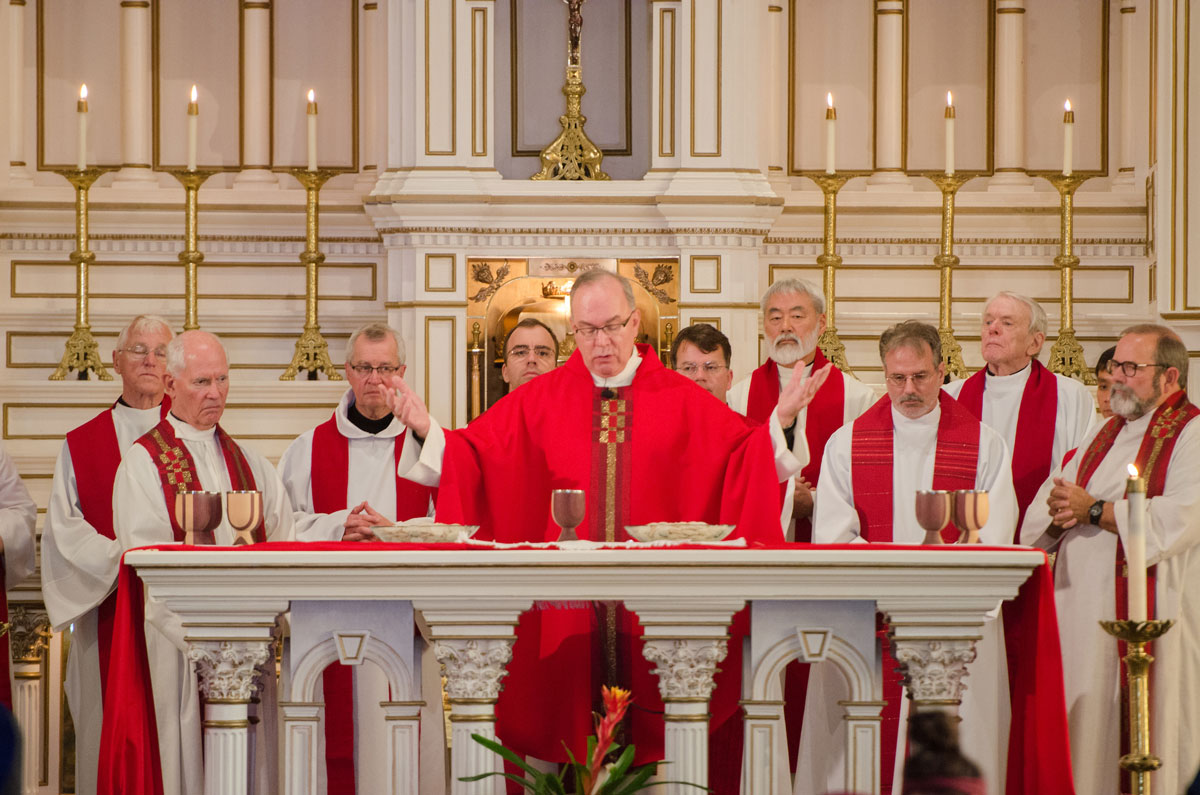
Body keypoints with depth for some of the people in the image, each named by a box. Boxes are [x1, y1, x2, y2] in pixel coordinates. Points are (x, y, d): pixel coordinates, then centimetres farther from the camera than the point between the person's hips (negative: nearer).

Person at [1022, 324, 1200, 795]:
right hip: (1080, 621, 7)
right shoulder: (1103, 438, 20)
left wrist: (1092, 510, -12)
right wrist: (1059, 519, -7)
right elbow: (1035, 524, 17)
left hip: (1150, 624, -7)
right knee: (1085, 750, 5)